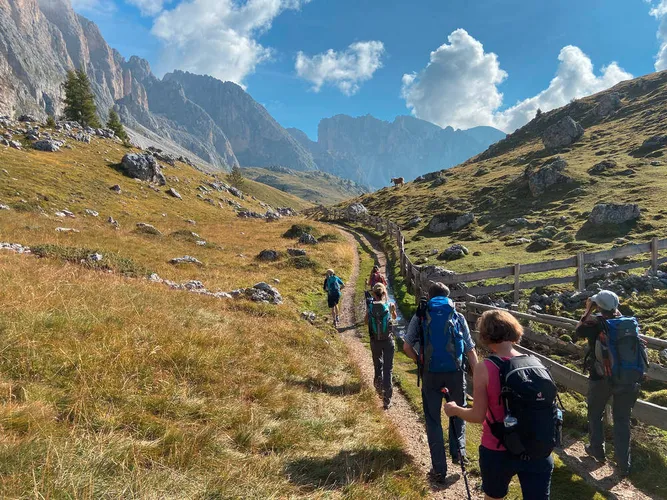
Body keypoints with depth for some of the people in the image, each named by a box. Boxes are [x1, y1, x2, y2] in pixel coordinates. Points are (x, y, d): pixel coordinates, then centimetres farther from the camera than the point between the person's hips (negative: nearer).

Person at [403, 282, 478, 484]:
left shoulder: (420, 316, 7)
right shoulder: (458, 316, 9)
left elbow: (407, 347, -1)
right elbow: (471, 350, 5)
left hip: (431, 373, -1)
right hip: (456, 371, 1)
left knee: (433, 420, 10)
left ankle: (439, 470, 13)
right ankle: (458, 451, 26)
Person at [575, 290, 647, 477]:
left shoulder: (597, 323, -12)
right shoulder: (630, 322, -1)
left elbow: (579, 332, 4)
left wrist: (588, 311, 7)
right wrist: (614, 310, 19)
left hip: (602, 378, -3)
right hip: (629, 379, 3)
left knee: (595, 414, 20)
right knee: (622, 420, 11)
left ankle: (597, 450, 29)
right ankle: (623, 465, 13)